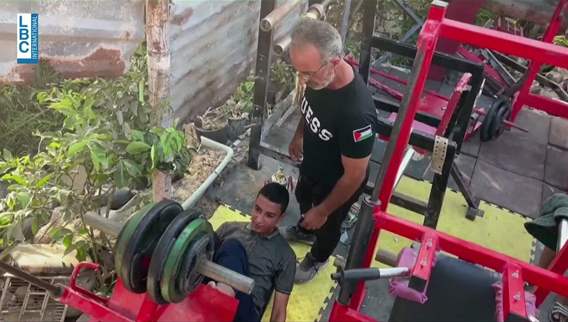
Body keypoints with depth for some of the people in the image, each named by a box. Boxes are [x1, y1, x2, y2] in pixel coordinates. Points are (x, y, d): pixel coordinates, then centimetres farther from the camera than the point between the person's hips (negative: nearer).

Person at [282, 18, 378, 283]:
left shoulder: (357, 113, -45)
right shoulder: (319, 75, -22)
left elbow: (354, 176, -31)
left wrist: (323, 211, -18)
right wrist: (298, 136, 18)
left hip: (336, 184, -6)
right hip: (311, 166, 7)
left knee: (327, 225, 25)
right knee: (303, 199, 35)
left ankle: (317, 259, 59)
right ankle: (305, 230, 69)